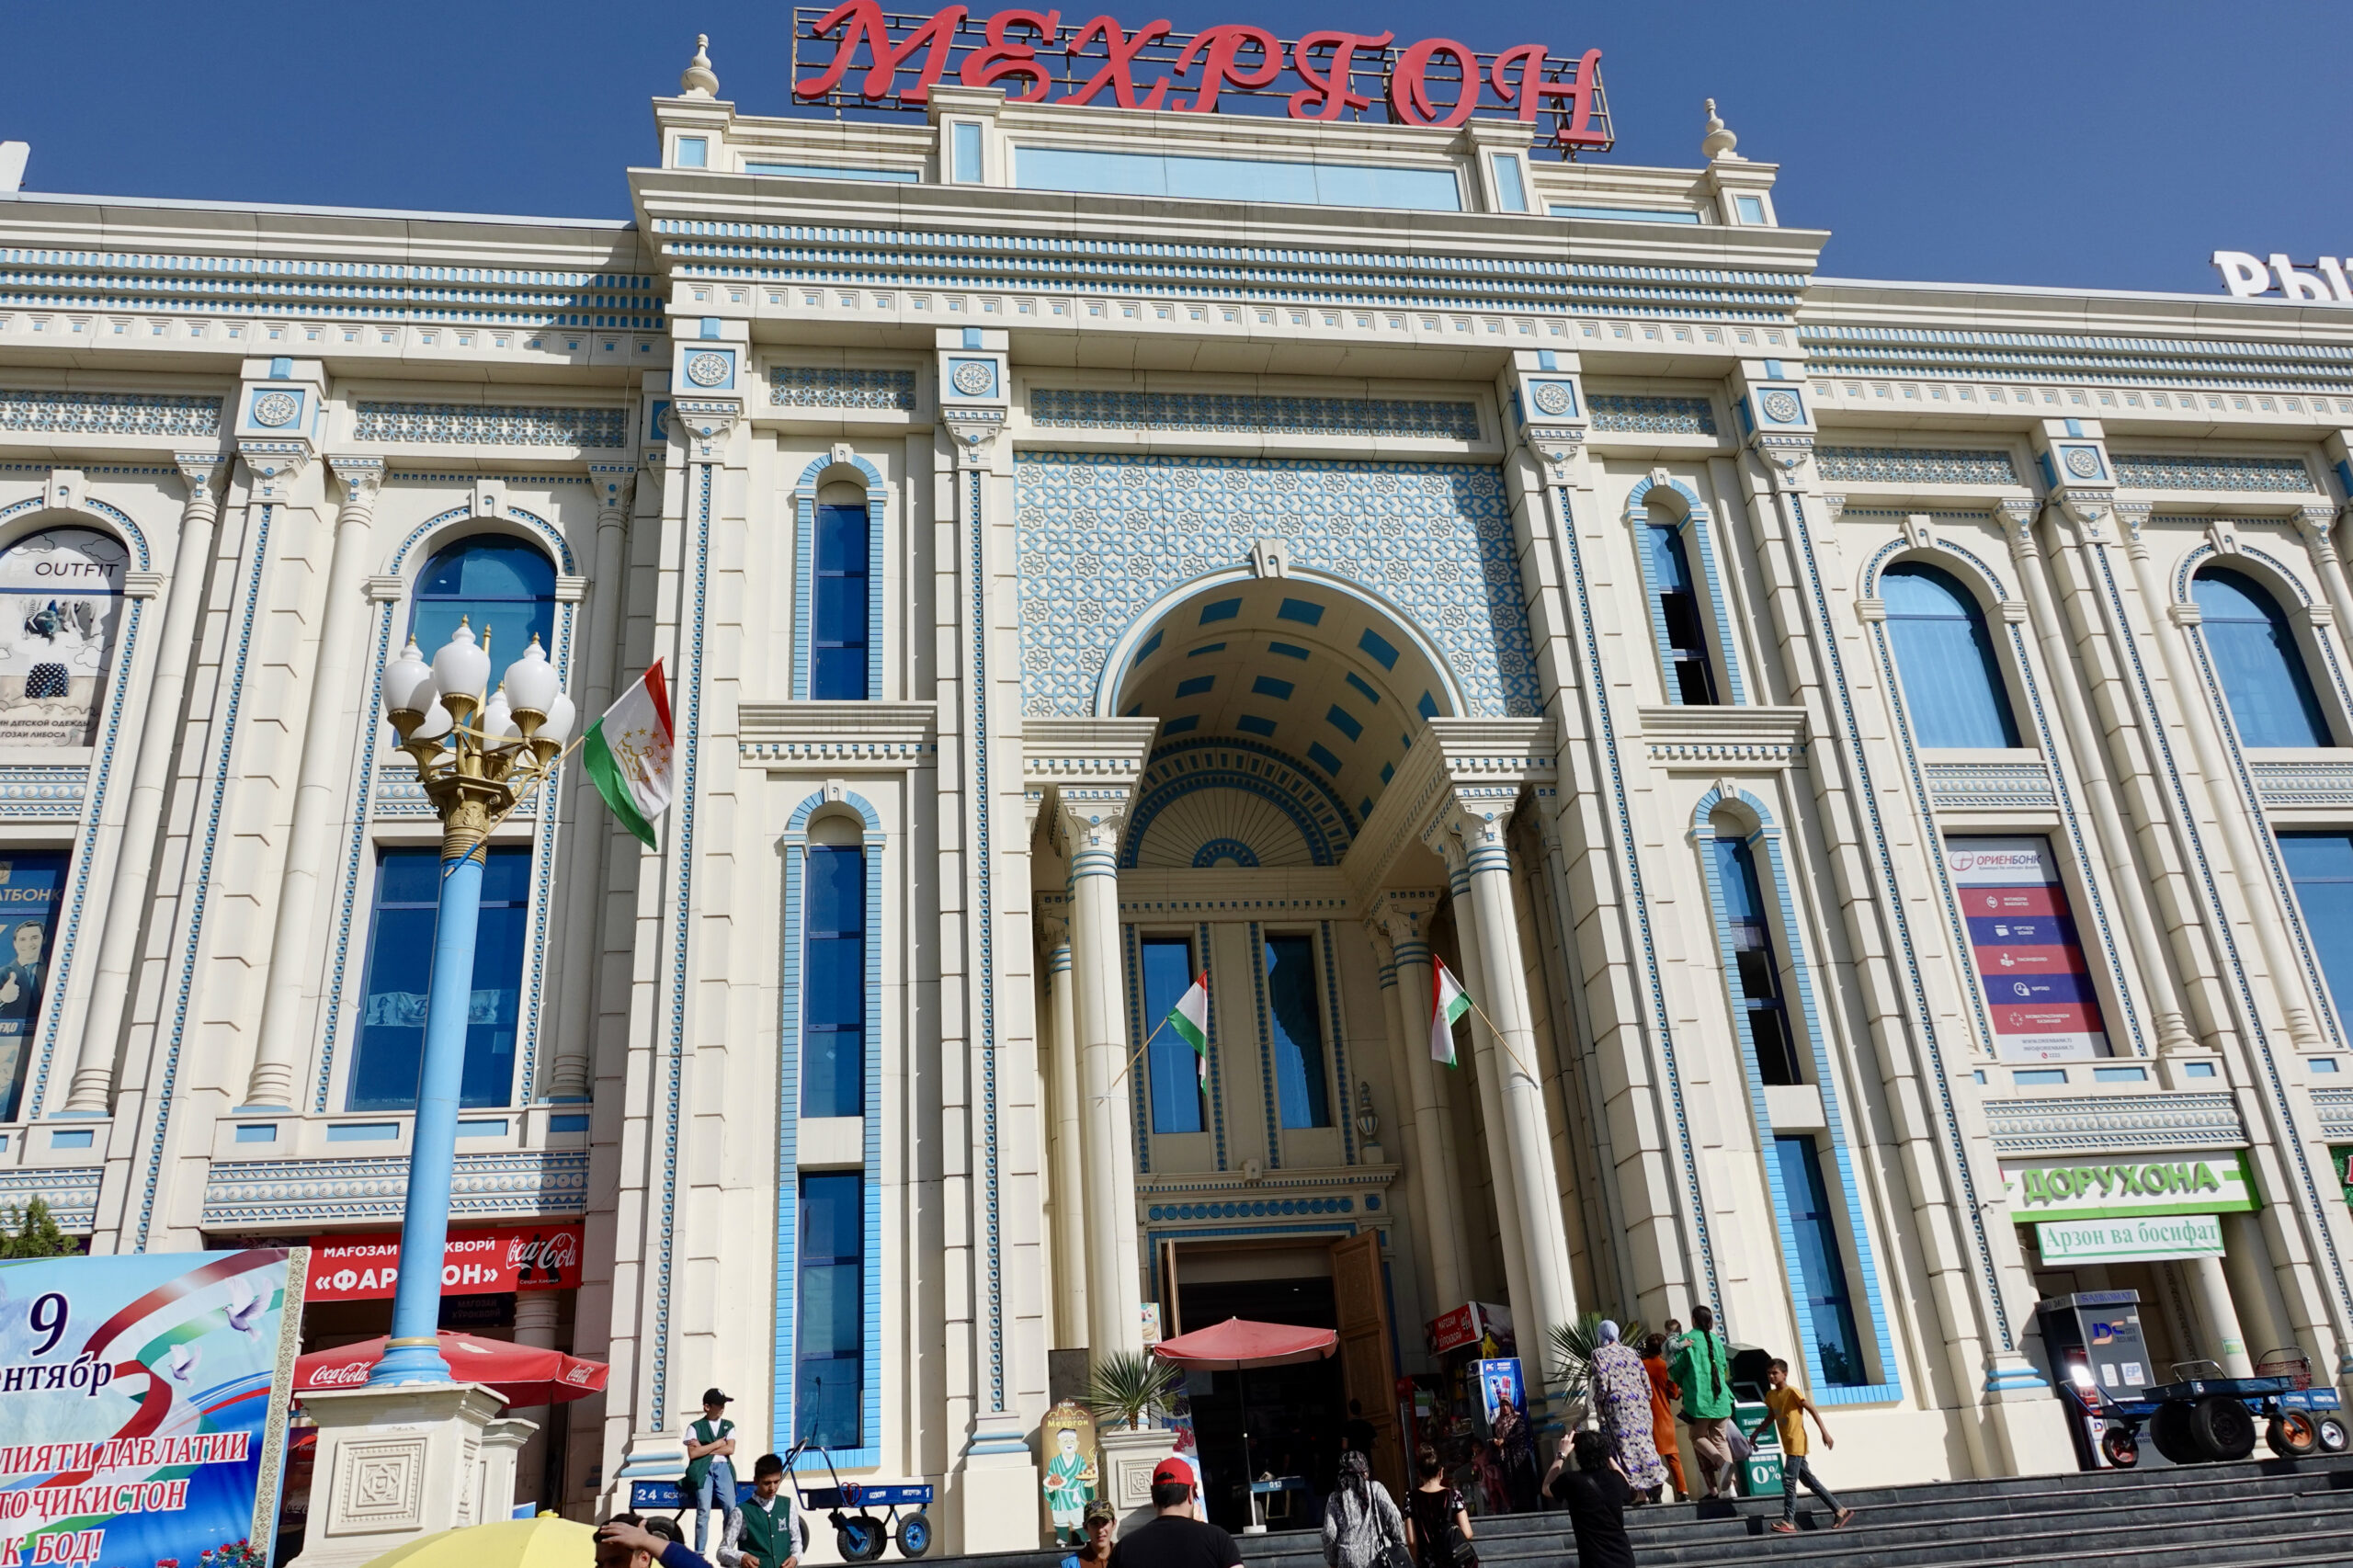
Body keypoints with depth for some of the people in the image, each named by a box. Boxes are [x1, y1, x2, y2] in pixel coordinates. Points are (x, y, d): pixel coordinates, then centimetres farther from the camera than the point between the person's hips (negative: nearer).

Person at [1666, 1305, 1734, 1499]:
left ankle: (1722, 1462, -19)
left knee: (1698, 1437, 8)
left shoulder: (1686, 1340, -4)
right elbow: (1725, 1367, 19)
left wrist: (1684, 1384, 17)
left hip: (1698, 1398, -4)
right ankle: (1728, 1486, -8)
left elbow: (1677, 1370, -4)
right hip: (1720, 1397, 4)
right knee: (1719, 1438, 9)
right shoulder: (1716, 1340, 9)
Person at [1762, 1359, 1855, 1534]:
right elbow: (1771, 1417, 23)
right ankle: (1840, 1510, 22)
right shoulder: (1770, 1395, 9)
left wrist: (1824, 1432, -17)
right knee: (1809, 1480, 13)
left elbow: (1812, 1410, -13)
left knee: (1789, 1480, -12)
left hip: (1797, 1444, -8)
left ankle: (1788, 1521, -9)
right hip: (1788, 1445, 8)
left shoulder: (1793, 1392, -14)